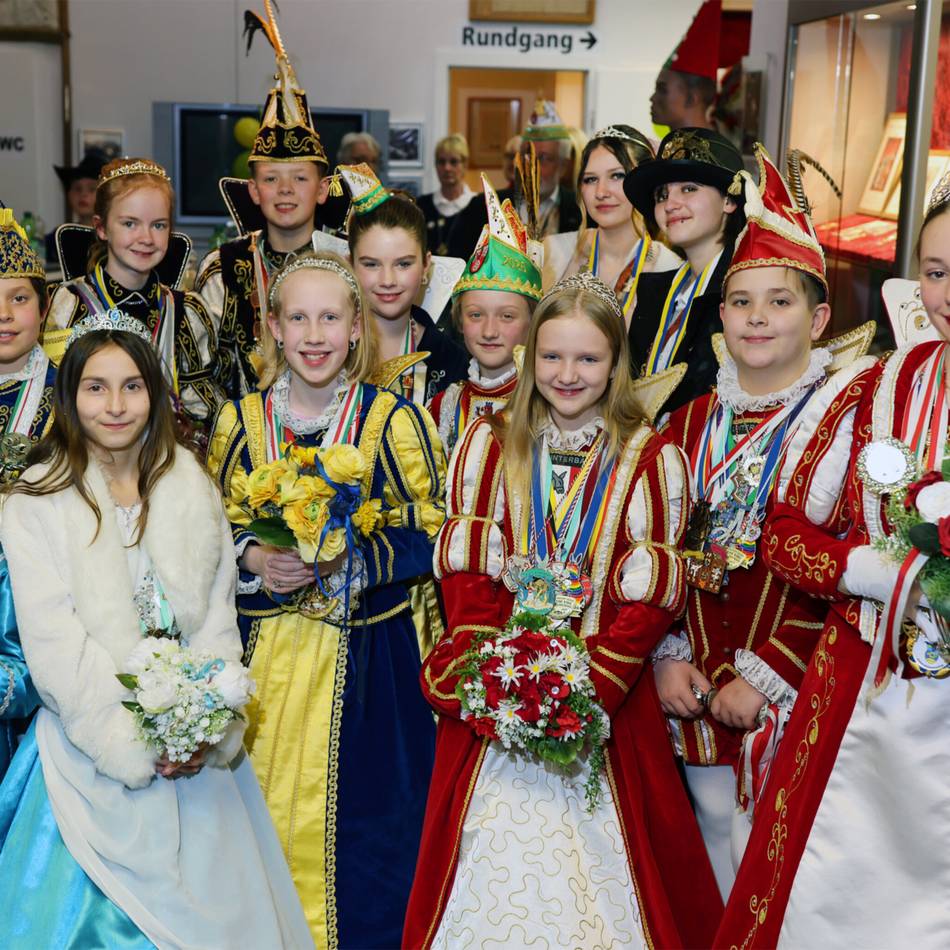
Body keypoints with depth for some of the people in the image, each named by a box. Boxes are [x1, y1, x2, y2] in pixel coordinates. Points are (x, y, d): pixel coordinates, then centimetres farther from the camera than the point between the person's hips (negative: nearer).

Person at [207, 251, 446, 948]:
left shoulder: (394, 419, -4)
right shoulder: (242, 419, 5)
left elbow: (427, 537, -4)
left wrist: (348, 560, -18)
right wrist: (253, 558, -9)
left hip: (366, 655, -2)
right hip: (265, 651, 3)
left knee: (360, 822, 4)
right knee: (267, 812, 8)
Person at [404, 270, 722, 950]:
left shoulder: (651, 459, -1)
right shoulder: (491, 442, 5)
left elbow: (648, 597, -7)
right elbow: (467, 570, -1)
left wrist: (586, 685, -17)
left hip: (607, 698, -1)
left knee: (597, 853, 4)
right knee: (494, 857, 7)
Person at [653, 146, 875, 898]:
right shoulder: (692, 421, 9)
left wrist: (766, 675, -16)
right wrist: (668, 654, -3)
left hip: (789, 687, -5)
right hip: (695, 685, 5)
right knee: (713, 838, 16)